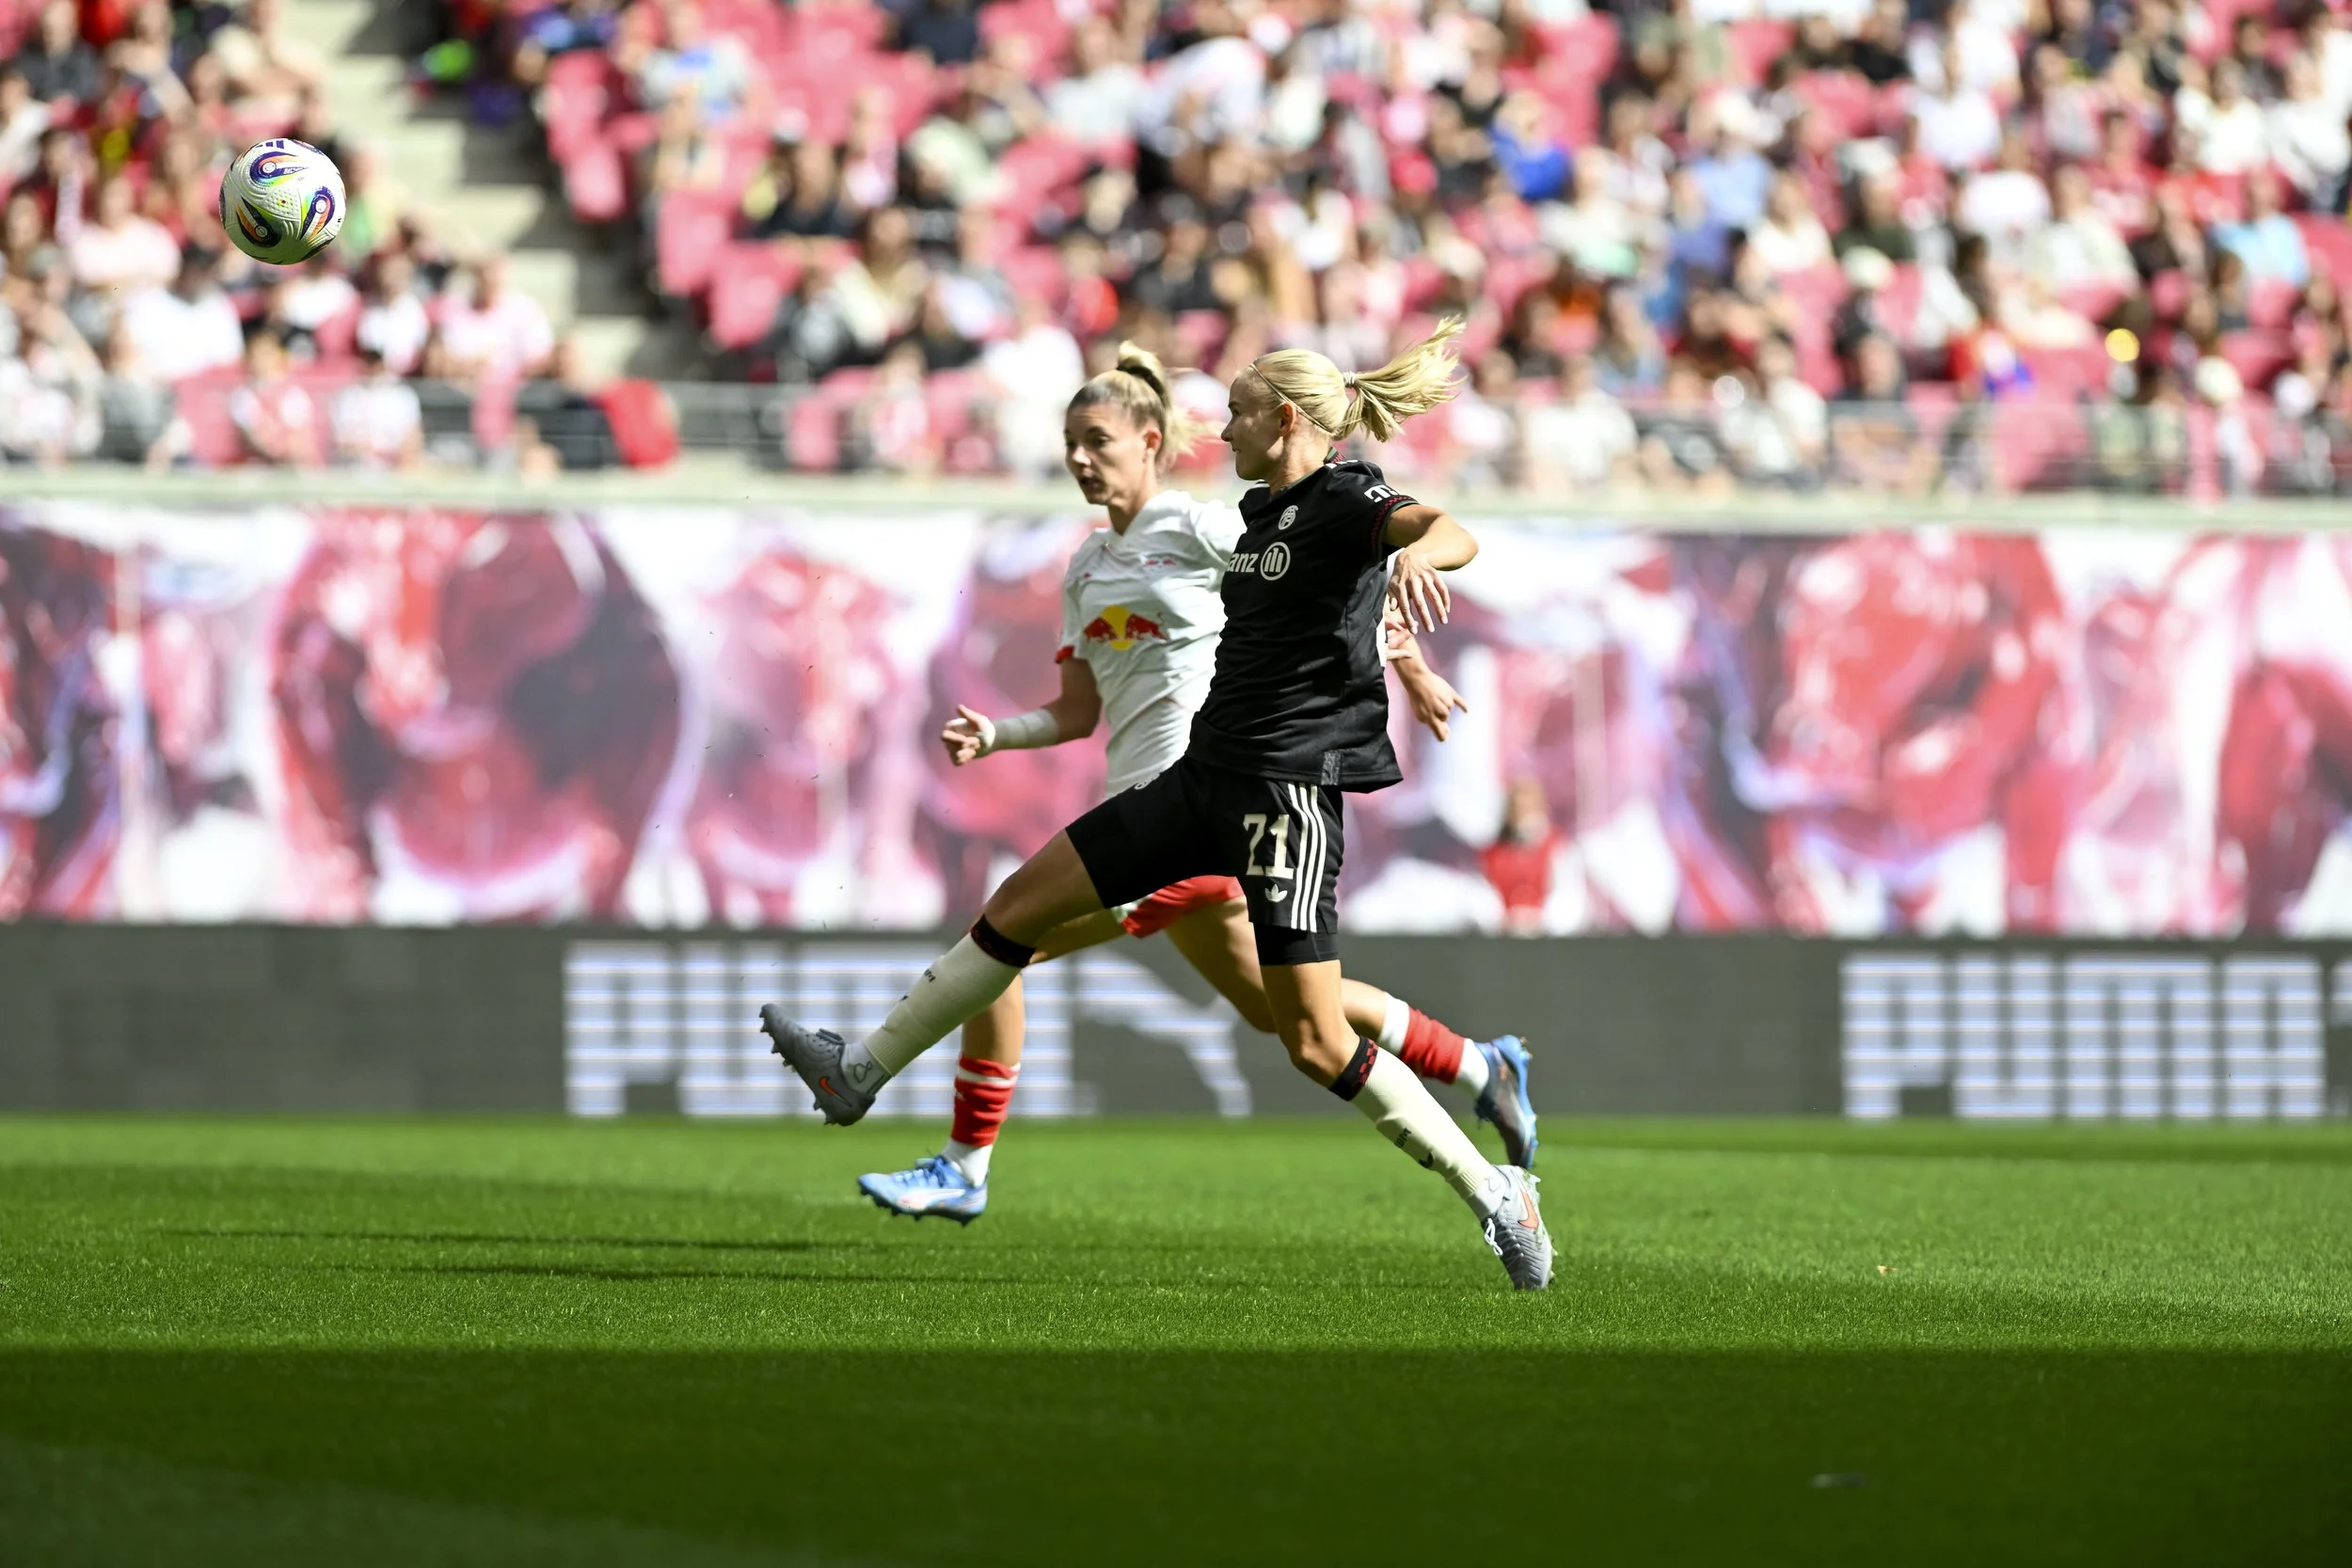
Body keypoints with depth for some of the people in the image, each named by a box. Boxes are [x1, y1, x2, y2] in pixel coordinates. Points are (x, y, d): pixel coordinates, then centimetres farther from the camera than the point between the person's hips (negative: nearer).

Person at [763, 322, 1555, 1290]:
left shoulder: (1345, 503, -12)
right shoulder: (1264, 510, 14)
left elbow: (1451, 531, -32)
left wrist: (1419, 552, -55)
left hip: (1287, 792, -9)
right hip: (1207, 777, 9)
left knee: (1314, 1041, -10)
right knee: (1022, 902, 8)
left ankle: (1493, 1193, 2)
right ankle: (862, 1072, 18)